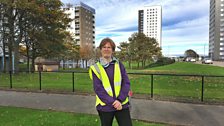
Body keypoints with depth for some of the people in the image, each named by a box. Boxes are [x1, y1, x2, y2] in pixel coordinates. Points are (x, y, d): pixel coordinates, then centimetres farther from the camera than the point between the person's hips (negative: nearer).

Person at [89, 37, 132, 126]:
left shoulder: (119, 64, 3)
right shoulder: (95, 68, -3)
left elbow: (126, 83, -2)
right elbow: (98, 89, -9)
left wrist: (120, 100, -14)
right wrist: (113, 102, -16)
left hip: (122, 104, 2)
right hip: (105, 107, -1)